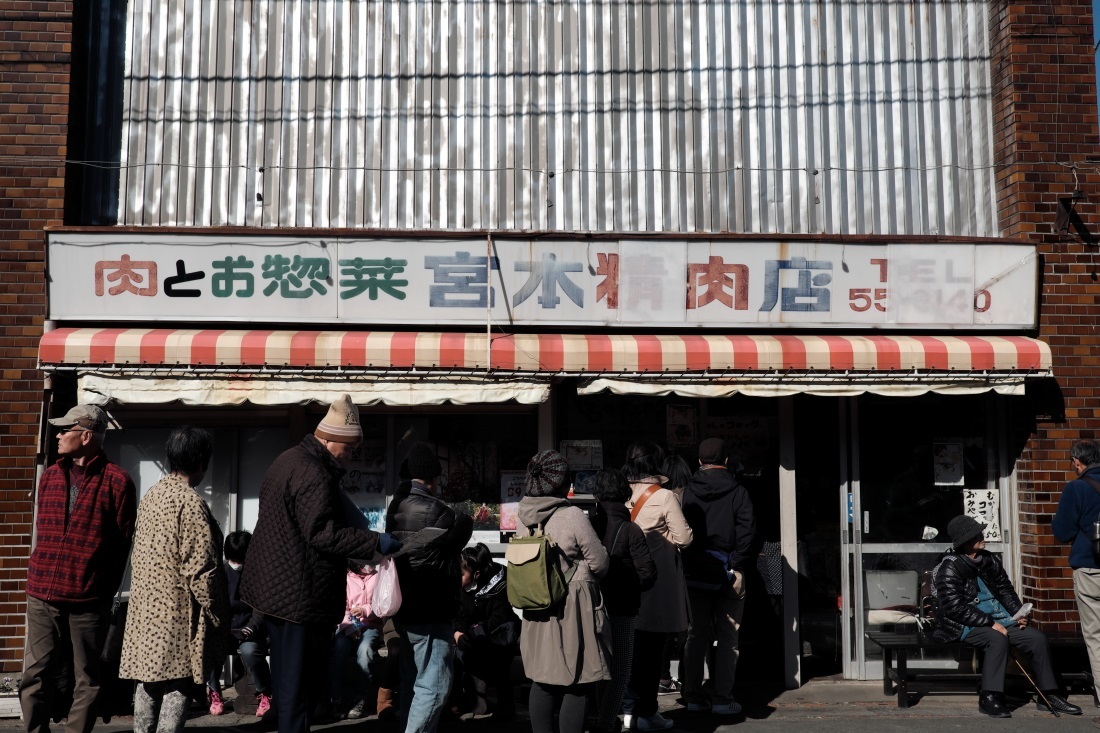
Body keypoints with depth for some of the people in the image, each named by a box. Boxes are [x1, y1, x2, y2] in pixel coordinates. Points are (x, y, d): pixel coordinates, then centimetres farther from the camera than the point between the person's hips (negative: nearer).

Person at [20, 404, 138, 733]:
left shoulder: (117, 481, -6)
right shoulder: (49, 476, 12)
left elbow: (123, 542, -3)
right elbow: (42, 532, 20)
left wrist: (104, 589, -1)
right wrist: (42, 574, 15)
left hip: (89, 600, -4)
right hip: (42, 595, 5)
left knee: (86, 680, 6)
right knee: (36, 674, 5)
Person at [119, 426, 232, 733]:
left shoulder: (151, 494, 9)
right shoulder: (190, 503, -17)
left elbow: (140, 552, 16)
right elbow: (200, 568, -19)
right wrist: (216, 615, -10)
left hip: (146, 605, 8)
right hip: (177, 611, -8)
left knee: (149, 682, 14)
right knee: (179, 686, -1)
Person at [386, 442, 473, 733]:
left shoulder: (396, 507, 9)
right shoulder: (432, 510, -20)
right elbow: (463, 527, -4)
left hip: (405, 607, 10)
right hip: (429, 611, -10)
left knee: (413, 681, 18)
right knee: (433, 685, -6)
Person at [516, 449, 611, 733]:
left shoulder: (522, 516, -1)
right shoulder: (572, 516, -18)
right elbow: (600, 563, -9)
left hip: (537, 611, 6)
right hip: (572, 609, -6)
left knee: (542, 682, 16)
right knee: (576, 686, 3)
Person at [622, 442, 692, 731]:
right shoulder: (664, 497, -10)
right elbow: (683, 538, -8)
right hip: (656, 577, -4)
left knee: (630, 642, 12)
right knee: (651, 645, 4)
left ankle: (627, 707, 16)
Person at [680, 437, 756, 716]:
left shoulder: (687, 492, 3)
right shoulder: (737, 492, -3)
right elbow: (746, 531, -12)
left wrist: (685, 564, 3)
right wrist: (738, 567, -10)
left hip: (694, 571, 3)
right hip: (726, 571, -2)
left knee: (697, 634, 11)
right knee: (727, 636, 4)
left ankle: (693, 695, 14)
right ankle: (722, 698, 4)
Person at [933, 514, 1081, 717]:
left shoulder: (989, 560, 9)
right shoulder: (950, 568, -14)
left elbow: (1005, 590, 18)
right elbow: (955, 607, -21)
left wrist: (1018, 613, 0)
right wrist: (989, 623, -22)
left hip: (998, 619, 8)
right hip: (966, 625, -7)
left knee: (1038, 637, -7)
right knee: (997, 639, -35)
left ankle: (1048, 695, 5)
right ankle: (989, 698, -28)